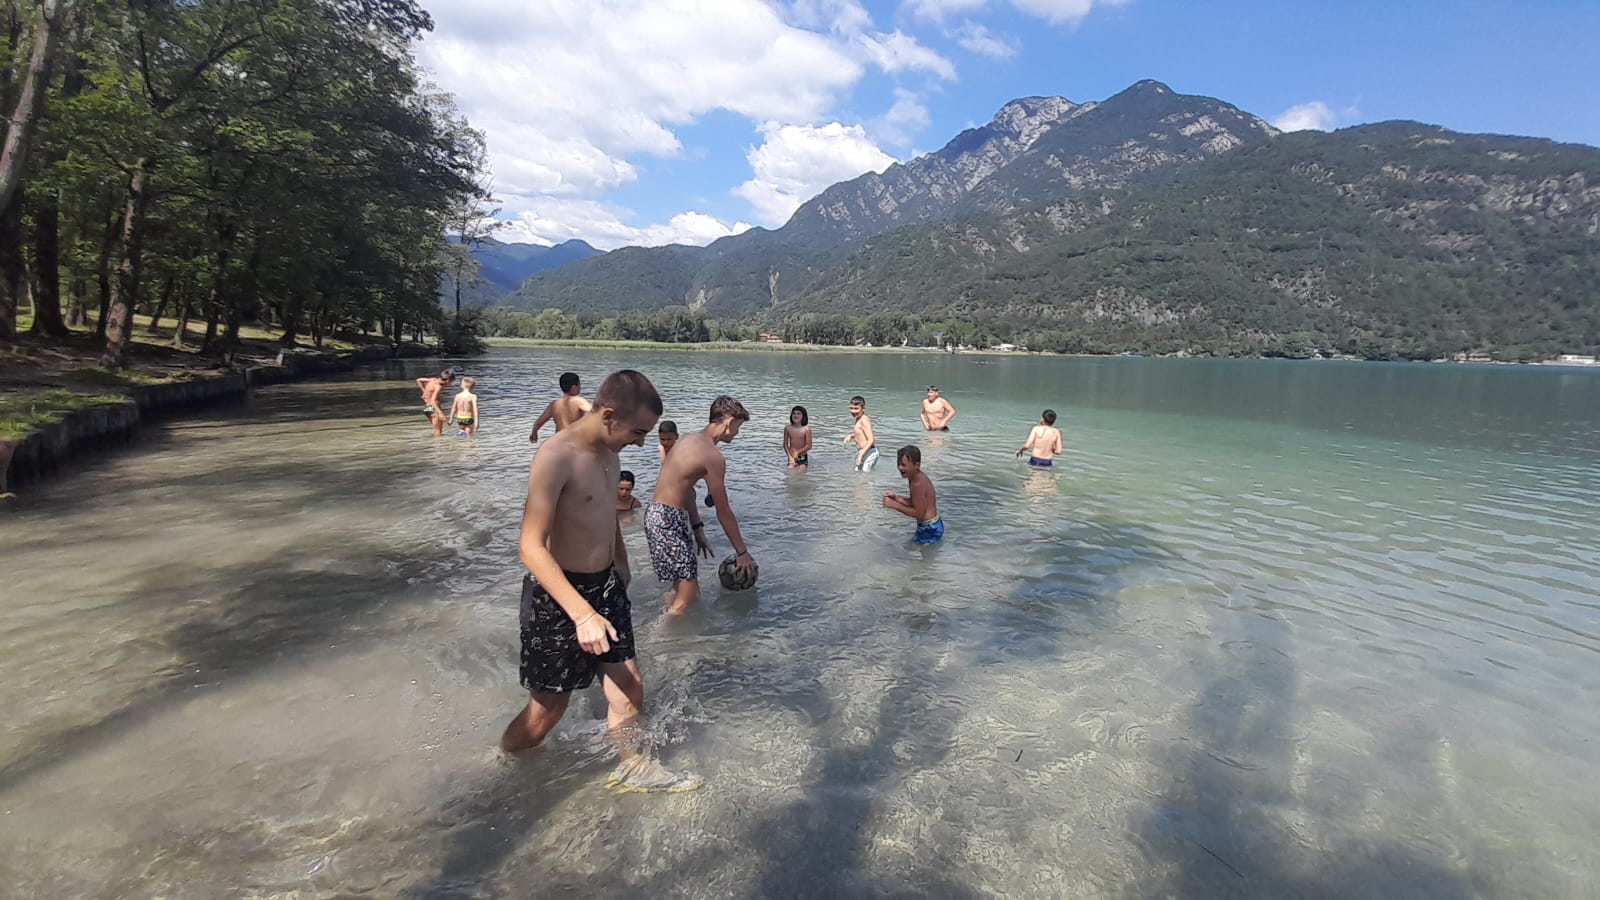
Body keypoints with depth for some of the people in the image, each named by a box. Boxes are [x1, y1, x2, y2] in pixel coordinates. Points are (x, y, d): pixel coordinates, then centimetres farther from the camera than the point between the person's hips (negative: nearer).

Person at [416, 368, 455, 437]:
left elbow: (419, 380, 18)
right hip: (432, 408, -9)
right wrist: (440, 413, -41)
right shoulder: (438, 387, -20)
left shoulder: (433, 380, 5)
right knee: (438, 431, -7)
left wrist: (424, 392, 18)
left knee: (439, 429, 16)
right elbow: (432, 401, -32)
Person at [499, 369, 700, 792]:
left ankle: (633, 768, 30)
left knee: (629, 684, 10)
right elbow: (531, 547, -27)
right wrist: (582, 613, -34)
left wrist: (622, 578, 27)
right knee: (547, 709, 8)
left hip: (605, 586, 8)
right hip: (558, 595, -7)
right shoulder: (557, 456, -23)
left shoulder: (608, 453, 5)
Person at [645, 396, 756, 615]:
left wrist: (697, 528, 18)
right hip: (668, 520, -10)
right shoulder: (713, 457, -16)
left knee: (683, 586, 19)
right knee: (686, 598, -4)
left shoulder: (690, 440, 12)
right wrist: (742, 552, -1)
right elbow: (723, 512, -11)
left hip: (657, 513, 10)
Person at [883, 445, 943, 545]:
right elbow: (914, 503, 12)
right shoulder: (918, 477, 3)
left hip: (930, 530, -10)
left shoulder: (918, 484, -27)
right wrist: (895, 497, -1)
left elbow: (918, 513, -24)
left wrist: (894, 505, -21)